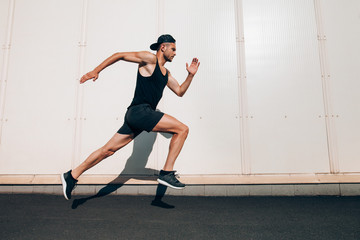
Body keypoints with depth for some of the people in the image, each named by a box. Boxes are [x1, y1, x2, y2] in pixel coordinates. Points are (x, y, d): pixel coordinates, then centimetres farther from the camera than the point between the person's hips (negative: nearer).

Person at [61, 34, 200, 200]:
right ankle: (167, 173, -7)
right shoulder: (149, 59, -1)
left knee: (109, 150, 9)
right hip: (139, 111, -9)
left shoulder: (166, 74, 24)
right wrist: (96, 71, -5)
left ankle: (72, 176, 19)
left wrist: (190, 75, 15)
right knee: (183, 129, -9)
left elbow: (180, 91, 28)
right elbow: (120, 55, 0)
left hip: (136, 116, 9)